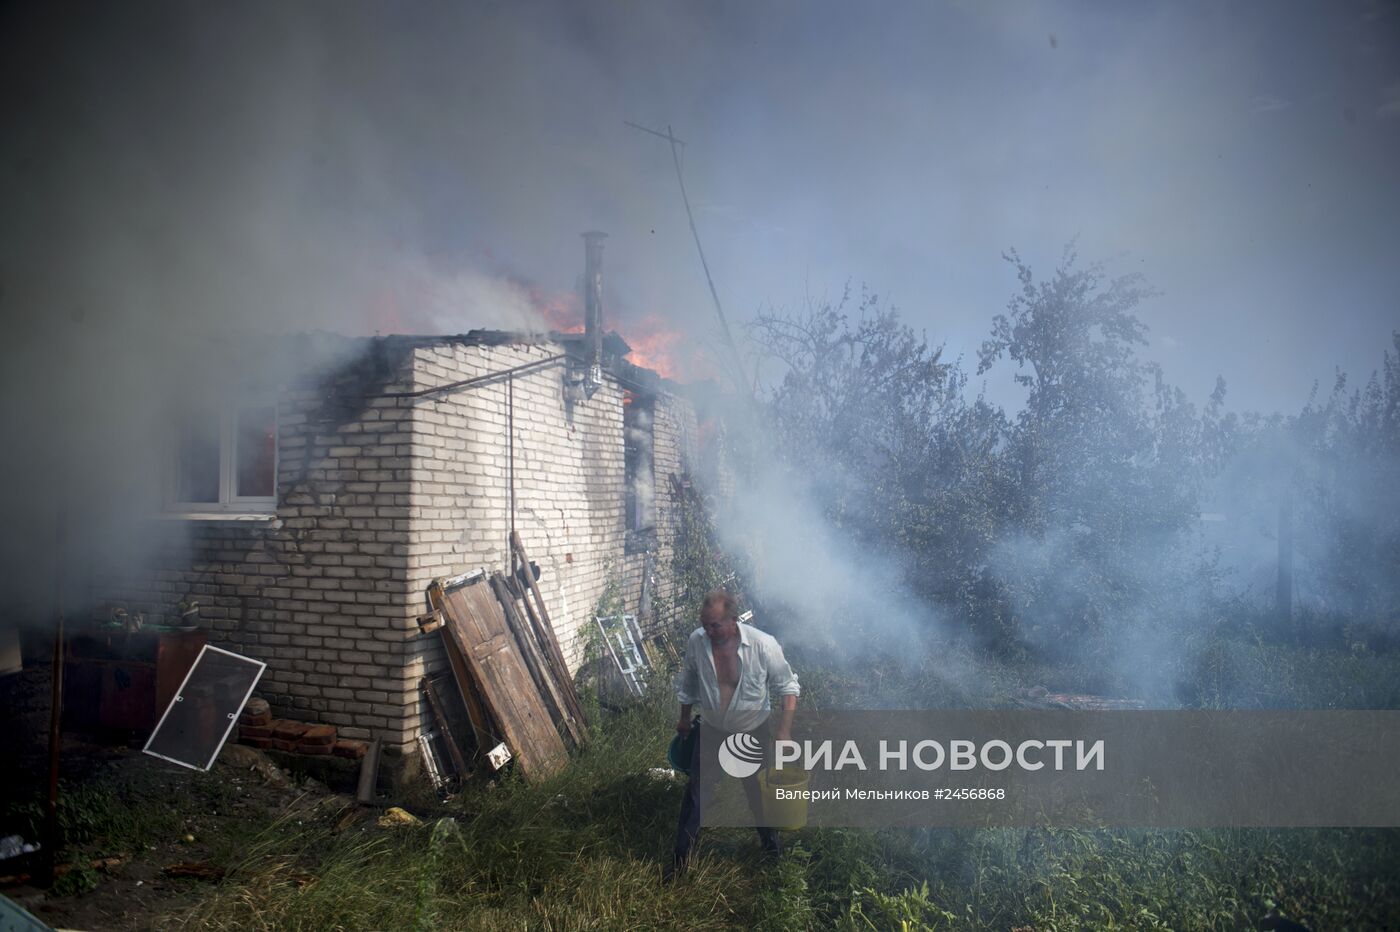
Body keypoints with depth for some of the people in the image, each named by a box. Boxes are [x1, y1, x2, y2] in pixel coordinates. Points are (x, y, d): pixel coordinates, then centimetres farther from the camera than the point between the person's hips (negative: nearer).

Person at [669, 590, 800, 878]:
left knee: (758, 790, 19)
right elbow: (687, 683, 0)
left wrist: (784, 730, -20)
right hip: (712, 730, 2)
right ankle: (682, 853, 29)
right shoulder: (696, 641, -21)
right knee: (698, 789, 9)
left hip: (753, 733, -1)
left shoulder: (763, 645, -30)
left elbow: (787, 687, -15)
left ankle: (769, 837, 48)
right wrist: (685, 718, 12)